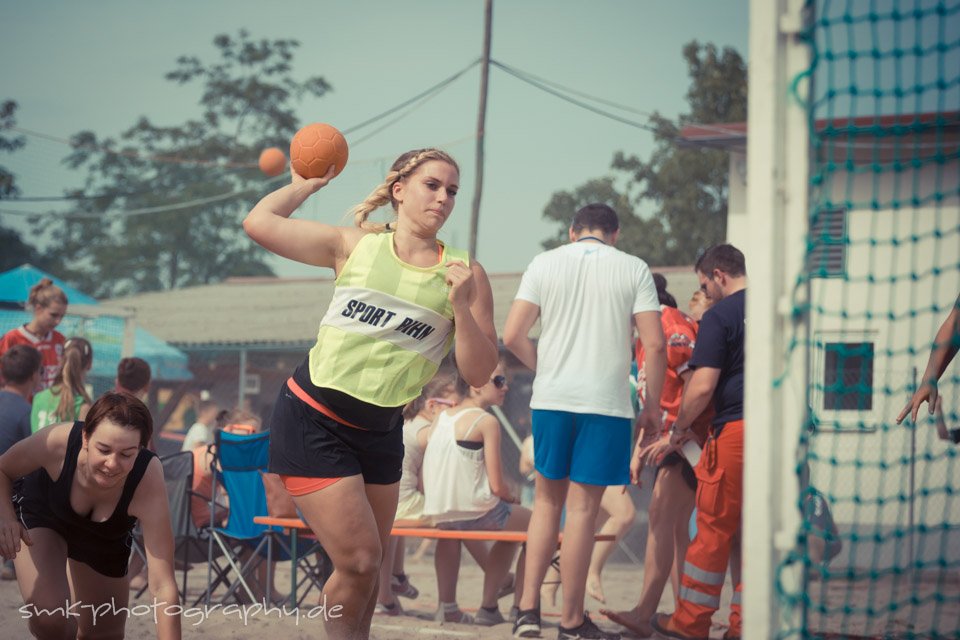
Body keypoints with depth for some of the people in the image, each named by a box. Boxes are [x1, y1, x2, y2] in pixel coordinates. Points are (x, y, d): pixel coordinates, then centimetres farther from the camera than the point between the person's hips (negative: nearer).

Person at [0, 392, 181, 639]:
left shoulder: (149, 482, -42)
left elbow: (163, 586, -44)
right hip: (41, 515, -1)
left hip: (106, 541, 1)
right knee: (48, 620, -24)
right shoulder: (59, 442, -40)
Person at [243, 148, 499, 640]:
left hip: (380, 432, 3)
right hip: (313, 420, -3)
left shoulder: (465, 274, 1)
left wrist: (461, 306, -18)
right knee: (360, 562, -10)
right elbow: (258, 222, -1)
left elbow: (478, 374, -4)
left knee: (367, 569, 11)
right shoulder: (355, 246, -1)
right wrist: (307, 184, 12)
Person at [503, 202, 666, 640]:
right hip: (606, 402, -2)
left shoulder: (544, 264, 7)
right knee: (582, 509, 2)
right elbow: (654, 344, -5)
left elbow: (512, 336, 0)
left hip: (550, 397, 2)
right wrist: (653, 405, 6)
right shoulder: (633, 269, 3)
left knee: (547, 502, 15)